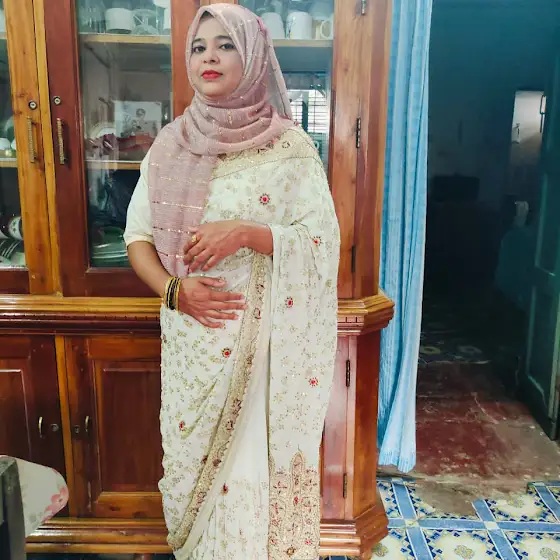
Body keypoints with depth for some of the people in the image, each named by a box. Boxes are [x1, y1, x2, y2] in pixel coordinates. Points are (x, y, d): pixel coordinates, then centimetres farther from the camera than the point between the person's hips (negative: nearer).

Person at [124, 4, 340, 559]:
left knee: (257, 463, 7)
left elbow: (323, 243, -8)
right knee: (193, 461, 16)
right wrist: (175, 290, -12)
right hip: (191, 340, 3)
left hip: (265, 341, -3)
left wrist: (245, 232, -22)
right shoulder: (170, 144, 5)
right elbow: (138, 236, 6)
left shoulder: (289, 146, -5)